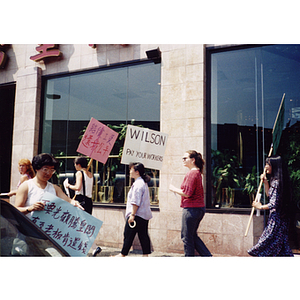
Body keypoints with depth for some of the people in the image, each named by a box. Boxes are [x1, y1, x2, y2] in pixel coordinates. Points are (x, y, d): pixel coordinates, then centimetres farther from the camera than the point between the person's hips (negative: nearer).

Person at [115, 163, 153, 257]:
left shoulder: (138, 184, -16)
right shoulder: (143, 183, 17)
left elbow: (136, 202, -21)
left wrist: (132, 215, -20)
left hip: (137, 215, -10)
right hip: (144, 215, 10)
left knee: (128, 234, 1)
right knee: (143, 235, 10)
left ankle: (123, 254, 11)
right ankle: (145, 254, 12)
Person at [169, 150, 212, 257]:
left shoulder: (192, 173, -15)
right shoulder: (197, 172, 16)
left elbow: (187, 193, -21)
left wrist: (174, 189, -7)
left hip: (191, 208, -10)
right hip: (200, 208, 10)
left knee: (187, 237, 1)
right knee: (192, 236, 19)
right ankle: (207, 255, 18)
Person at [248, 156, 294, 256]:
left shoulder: (276, 182, -19)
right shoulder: (274, 180, 10)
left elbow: (274, 204, -21)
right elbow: (269, 194, 26)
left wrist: (261, 207, -6)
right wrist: (265, 182, 16)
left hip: (276, 217, -10)